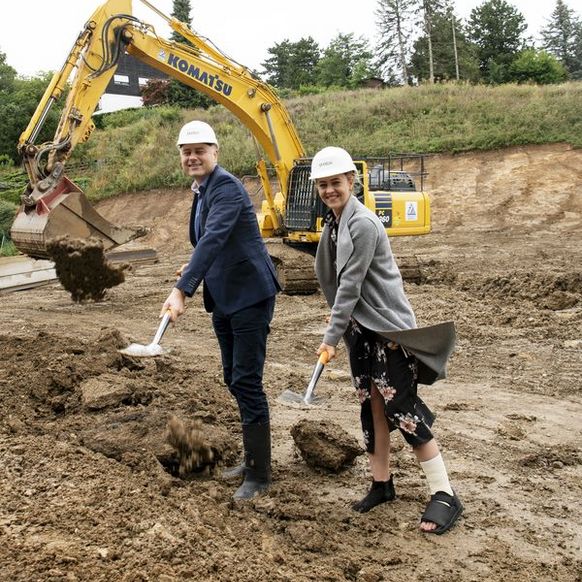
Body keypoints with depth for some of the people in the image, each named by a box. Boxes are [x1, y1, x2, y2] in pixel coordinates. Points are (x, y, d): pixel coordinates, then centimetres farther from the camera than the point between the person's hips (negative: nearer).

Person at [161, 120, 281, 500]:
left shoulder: (226, 187, -17)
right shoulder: (202, 191, 12)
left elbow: (213, 239, -31)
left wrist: (181, 290, -39)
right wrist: (193, 272, 8)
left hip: (250, 296, -10)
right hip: (223, 299, 10)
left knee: (247, 382, -6)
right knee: (235, 380, 16)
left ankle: (260, 473, 6)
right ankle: (254, 458, 30)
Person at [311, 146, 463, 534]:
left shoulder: (363, 224, -18)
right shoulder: (333, 223, 9)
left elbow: (350, 284, -20)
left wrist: (332, 337, -17)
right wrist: (340, 330, 14)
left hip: (388, 327, -8)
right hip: (360, 328, 8)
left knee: (402, 409, -8)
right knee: (373, 408, 12)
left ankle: (445, 496, 1)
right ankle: (382, 483, 24)